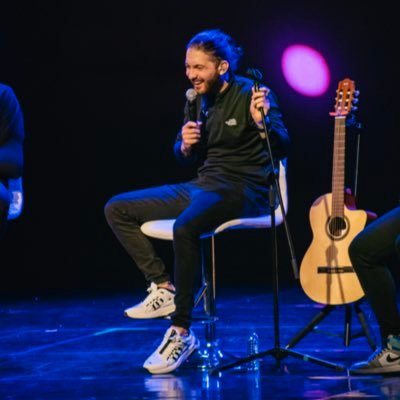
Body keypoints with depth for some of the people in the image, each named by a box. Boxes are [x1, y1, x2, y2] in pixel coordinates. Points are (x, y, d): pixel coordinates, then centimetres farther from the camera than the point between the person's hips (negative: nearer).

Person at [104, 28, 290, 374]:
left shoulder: (252, 96, -10)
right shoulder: (197, 101, 10)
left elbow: (282, 149, -17)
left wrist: (262, 123, -36)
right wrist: (185, 146, -3)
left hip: (243, 191, -8)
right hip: (201, 186, 8)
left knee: (185, 226, -39)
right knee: (117, 209, 3)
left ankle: (181, 332, -30)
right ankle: (164, 288, -3)